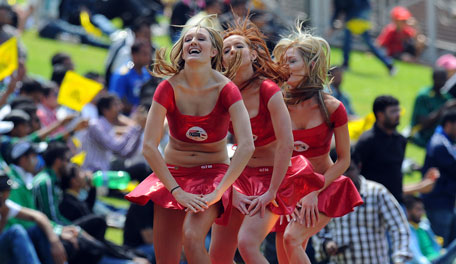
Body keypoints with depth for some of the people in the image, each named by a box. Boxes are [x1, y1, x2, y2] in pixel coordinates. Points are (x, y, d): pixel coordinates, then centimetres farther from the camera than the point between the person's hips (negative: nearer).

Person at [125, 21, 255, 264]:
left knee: (192, 237, -29)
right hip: (173, 174, 2)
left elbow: (246, 146, -23)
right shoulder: (169, 88, -11)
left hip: (213, 173, -2)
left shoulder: (226, 90, -15)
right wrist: (177, 192, -22)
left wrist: (217, 193, -28)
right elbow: (149, 147, -15)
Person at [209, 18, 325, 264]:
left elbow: (286, 143, -19)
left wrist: (271, 192, -18)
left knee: (247, 243, -25)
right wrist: (231, 192, -10)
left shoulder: (268, 91, -15)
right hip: (239, 176, 5)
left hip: (272, 176, -5)